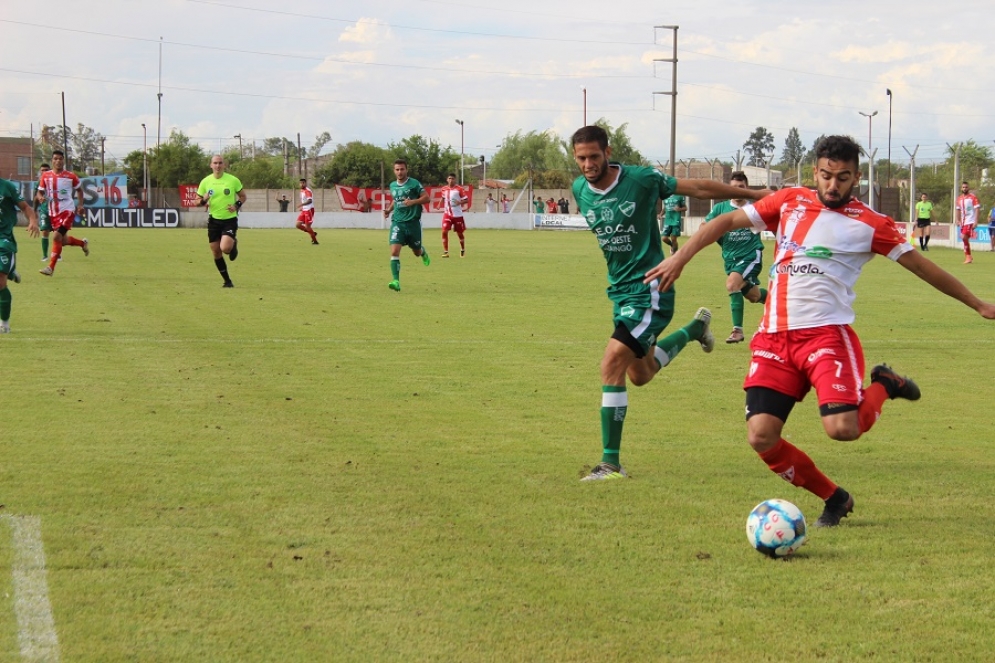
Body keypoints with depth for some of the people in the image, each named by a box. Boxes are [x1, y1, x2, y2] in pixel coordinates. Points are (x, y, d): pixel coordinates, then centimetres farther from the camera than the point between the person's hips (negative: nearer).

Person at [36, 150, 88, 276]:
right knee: (63, 240, 15)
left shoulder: (71, 176, -4)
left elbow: (79, 189, 13)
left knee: (57, 237, -18)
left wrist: (80, 205, 5)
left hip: (67, 211, -4)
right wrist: (40, 197, -17)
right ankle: (83, 243, 47)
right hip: (53, 212, 4)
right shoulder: (45, 176, 2)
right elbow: (40, 192, 7)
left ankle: (51, 267, -14)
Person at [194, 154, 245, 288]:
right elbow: (198, 201, 7)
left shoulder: (233, 180, -6)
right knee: (216, 252, 4)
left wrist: (237, 206, -13)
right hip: (214, 220, 3)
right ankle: (227, 281, 19)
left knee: (225, 248, -23)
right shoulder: (205, 182, 0)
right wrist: (203, 200, -16)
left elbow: (242, 196, 7)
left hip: (230, 219, -3)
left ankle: (234, 244, 15)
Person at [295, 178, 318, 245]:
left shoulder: (307, 191, -14)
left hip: (309, 210, -9)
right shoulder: (302, 191, 15)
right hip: (304, 210, 9)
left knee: (307, 226, -8)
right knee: (298, 225, 1)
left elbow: (310, 201, -27)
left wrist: (301, 204, -37)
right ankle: (312, 233, 16)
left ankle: (315, 240, 5)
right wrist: (302, 207, 14)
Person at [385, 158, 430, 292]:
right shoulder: (392, 186, 9)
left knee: (416, 252, 13)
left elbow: (426, 198, -6)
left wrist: (413, 202, -21)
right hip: (397, 222, 2)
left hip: (413, 222, -2)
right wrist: (389, 209, 8)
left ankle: (423, 252, 53)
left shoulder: (414, 183, -6)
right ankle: (396, 282, -18)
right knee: (394, 252, -16)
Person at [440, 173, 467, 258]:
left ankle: (463, 250, 34)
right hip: (447, 214, 2)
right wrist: (441, 206, 10)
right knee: (444, 231, -15)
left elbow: (466, 200, -7)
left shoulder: (459, 189, -7)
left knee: (459, 233, 10)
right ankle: (445, 252, -10)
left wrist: (460, 202, -25)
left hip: (457, 215, -2)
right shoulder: (444, 189, 5)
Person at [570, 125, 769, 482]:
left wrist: (756, 194, 3)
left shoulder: (641, 179, -15)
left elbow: (698, 188, -4)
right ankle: (694, 328, 46)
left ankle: (611, 463, -15)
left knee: (612, 364, -20)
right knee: (640, 374, 20)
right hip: (620, 290, 7)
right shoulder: (580, 190, 0)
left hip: (649, 290, -7)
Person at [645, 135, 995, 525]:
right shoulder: (789, 202, 11)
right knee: (761, 437, -9)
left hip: (826, 333, -3)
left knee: (842, 429, -23)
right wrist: (681, 257, 4)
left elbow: (920, 264, 9)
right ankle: (833, 498, 13)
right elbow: (727, 221, 14)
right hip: (774, 336, 3)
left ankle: (882, 386, 13)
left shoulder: (868, 224, 4)